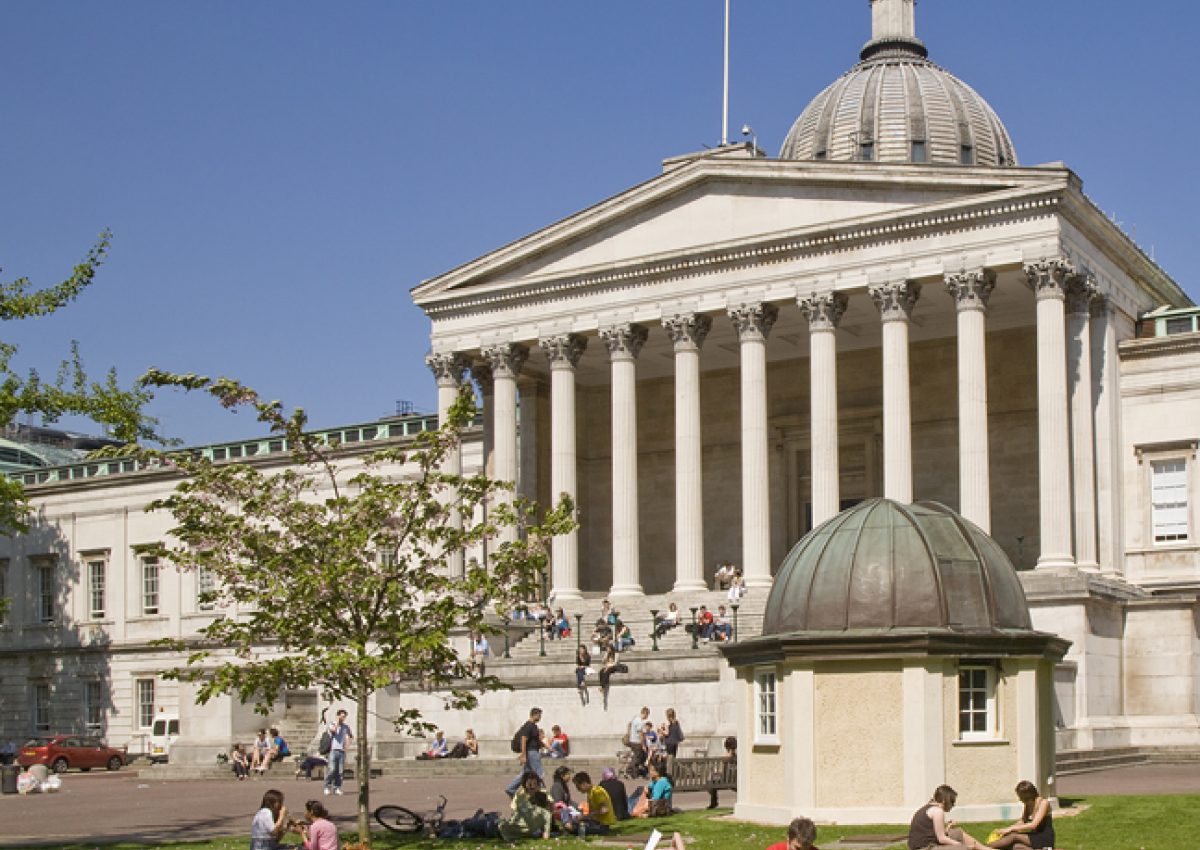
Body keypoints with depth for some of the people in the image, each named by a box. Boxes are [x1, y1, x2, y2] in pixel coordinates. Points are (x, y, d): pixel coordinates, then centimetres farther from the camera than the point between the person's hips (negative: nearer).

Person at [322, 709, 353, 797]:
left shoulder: (346, 727, 13)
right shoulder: (332, 724, 2)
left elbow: (351, 736, 27)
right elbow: (334, 730, -21)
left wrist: (348, 744, 10)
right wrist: (337, 721, -8)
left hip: (342, 751, 4)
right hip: (333, 750, -4)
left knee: (340, 771, 1)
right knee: (332, 769, -12)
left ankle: (337, 788, 5)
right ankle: (327, 787, -3)